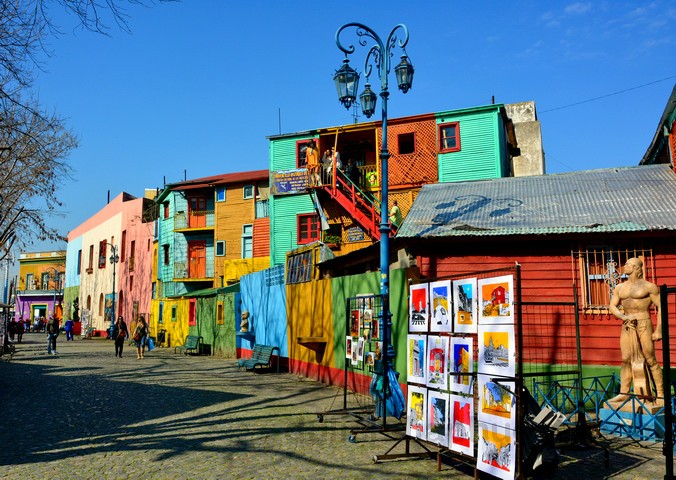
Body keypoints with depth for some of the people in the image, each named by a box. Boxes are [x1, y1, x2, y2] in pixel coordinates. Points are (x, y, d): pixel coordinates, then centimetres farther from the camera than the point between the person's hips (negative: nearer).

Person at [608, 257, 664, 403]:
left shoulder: (649, 286, -2)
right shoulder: (620, 288, 14)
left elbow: (661, 307, -4)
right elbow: (612, 306, 12)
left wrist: (659, 330, -10)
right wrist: (623, 316, -9)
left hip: (643, 324, -5)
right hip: (627, 325, 5)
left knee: (650, 360, -3)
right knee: (626, 360, 3)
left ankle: (660, 394, 5)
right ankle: (624, 393, 6)